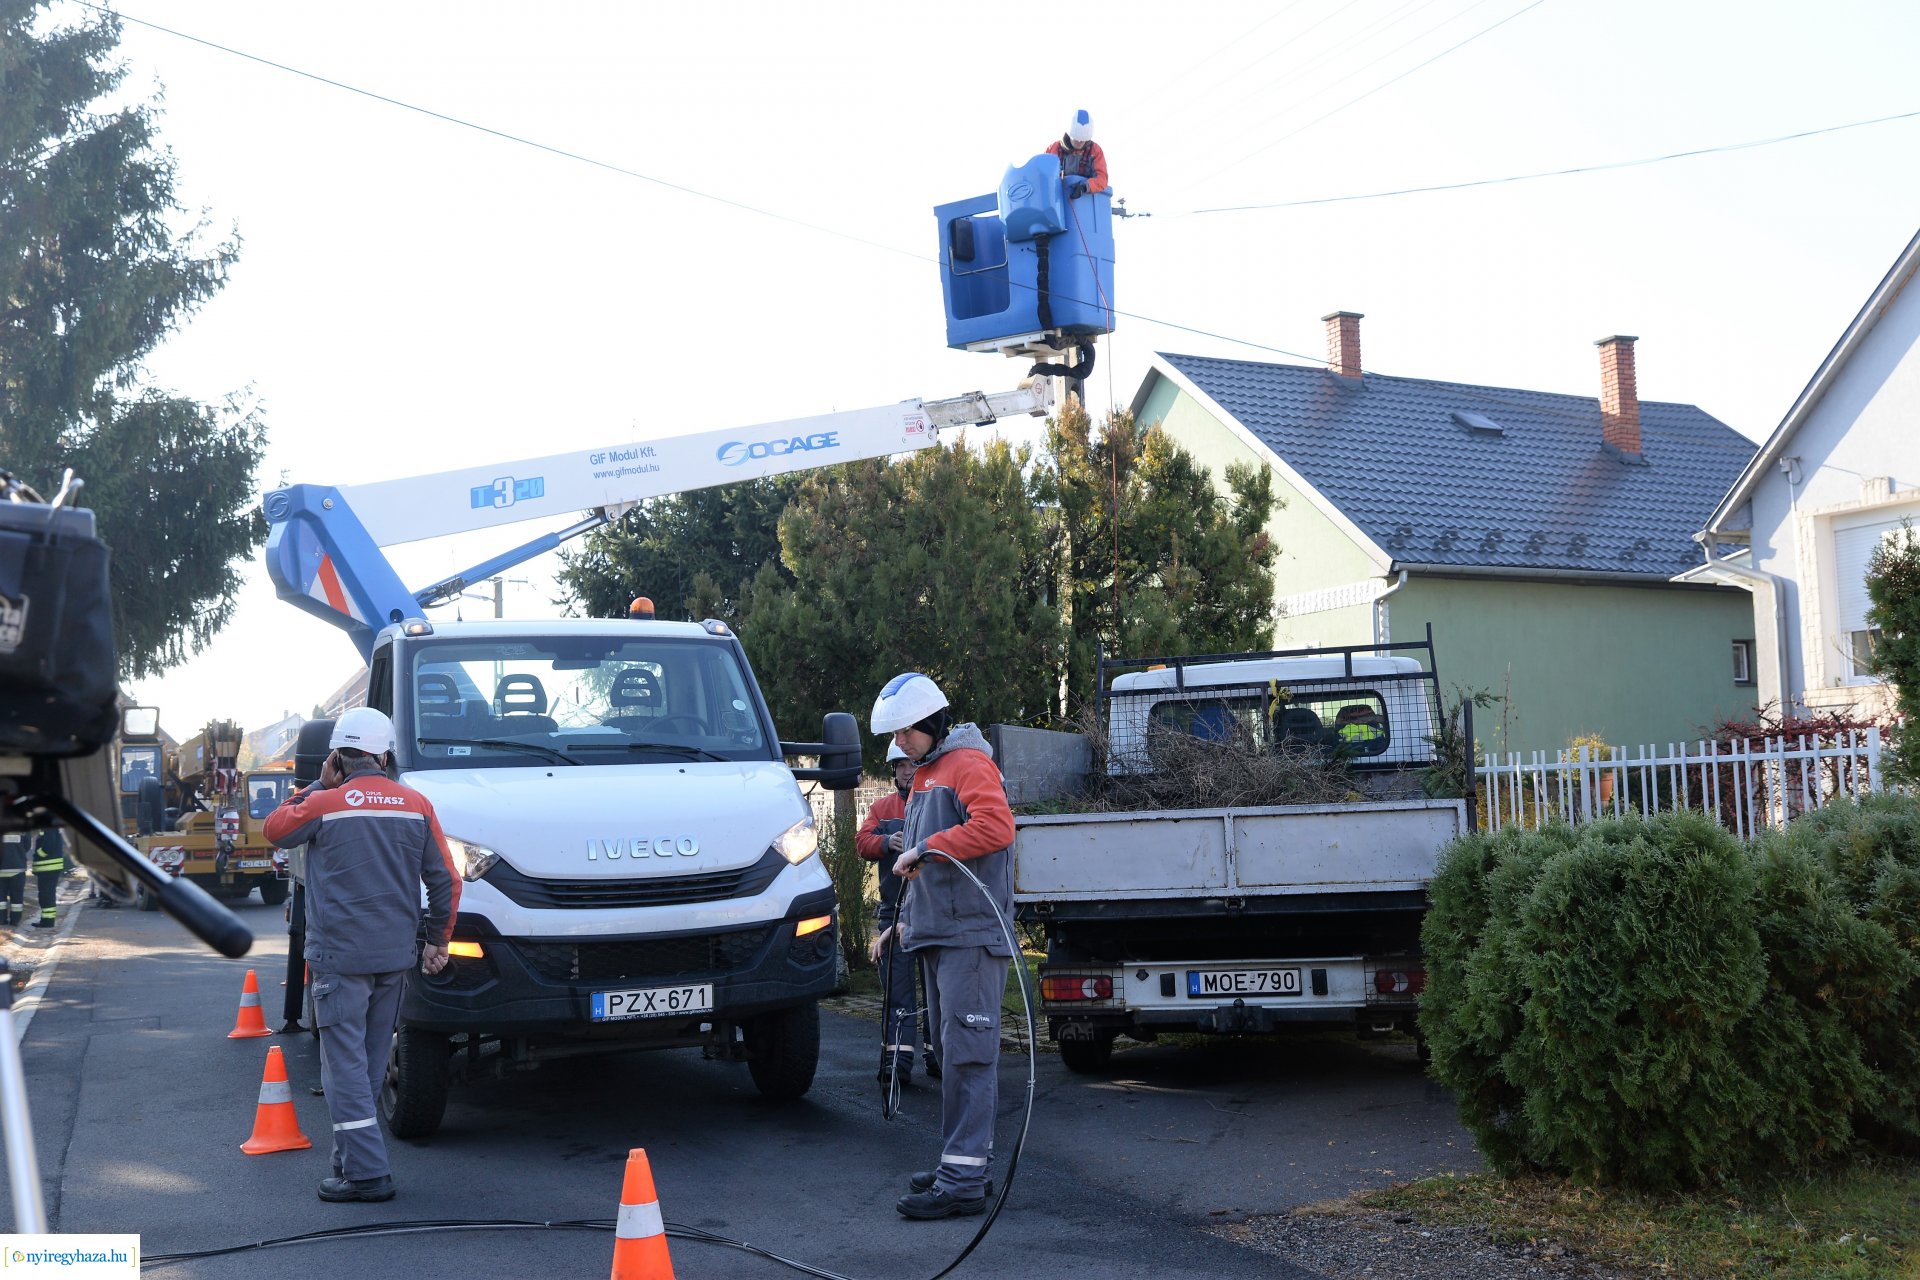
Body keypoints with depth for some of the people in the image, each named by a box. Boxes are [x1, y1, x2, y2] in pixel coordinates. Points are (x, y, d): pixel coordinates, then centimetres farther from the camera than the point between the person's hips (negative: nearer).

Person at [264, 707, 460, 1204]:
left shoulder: (325, 804, -9)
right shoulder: (416, 806, 2)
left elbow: (275, 829, 10)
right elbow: (446, 880, 4)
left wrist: (318, 786, 12)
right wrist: (438, 940, 14)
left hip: (340, 954, -5)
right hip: (396, 956, 5)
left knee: (345, 1062, -2)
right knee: (372, 1061, 16)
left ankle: (366, 1172, -8)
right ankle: (352, 1157, 26)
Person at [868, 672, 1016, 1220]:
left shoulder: (969, 763, -9)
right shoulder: (925, 774, 23)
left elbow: (996, 825, -27)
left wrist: (926, 848, -23)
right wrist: (907, 918, 25)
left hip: (972, 934, -10)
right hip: (936, 934, 10)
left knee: (967, 1054, -11)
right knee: (957, 1052, 12)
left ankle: (963, 1181, -12)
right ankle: (967, 1163, 18)